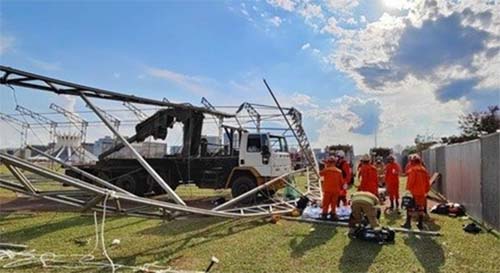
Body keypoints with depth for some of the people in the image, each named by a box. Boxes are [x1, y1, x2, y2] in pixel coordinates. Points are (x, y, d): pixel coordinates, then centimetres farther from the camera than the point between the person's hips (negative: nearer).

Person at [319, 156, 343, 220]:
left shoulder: (326, 170, -8)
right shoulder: (339, 171, 3)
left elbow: (320, 173, 11)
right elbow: (341, 181, 5)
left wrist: (325, 167, 14)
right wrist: (339, 188, 18)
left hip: (327, 190, -3)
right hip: (336, 190, 3)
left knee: (326, 203, 7)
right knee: (334, 203, 10)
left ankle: (324, 214, 10)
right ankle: (333, 214, 13)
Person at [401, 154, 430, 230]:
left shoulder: (413, 170, -12)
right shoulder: (424, 170, 8)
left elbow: (411, 181, -17)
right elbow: (427, 181, 12)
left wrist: (408, 189, -8)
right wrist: (426, 191, 18)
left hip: (414, 192, -6)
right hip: (422, 192, 6)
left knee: (410, 208, 2)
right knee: (420, 208, 12)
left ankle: (408, 223, 4)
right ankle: (420, 224, 17)